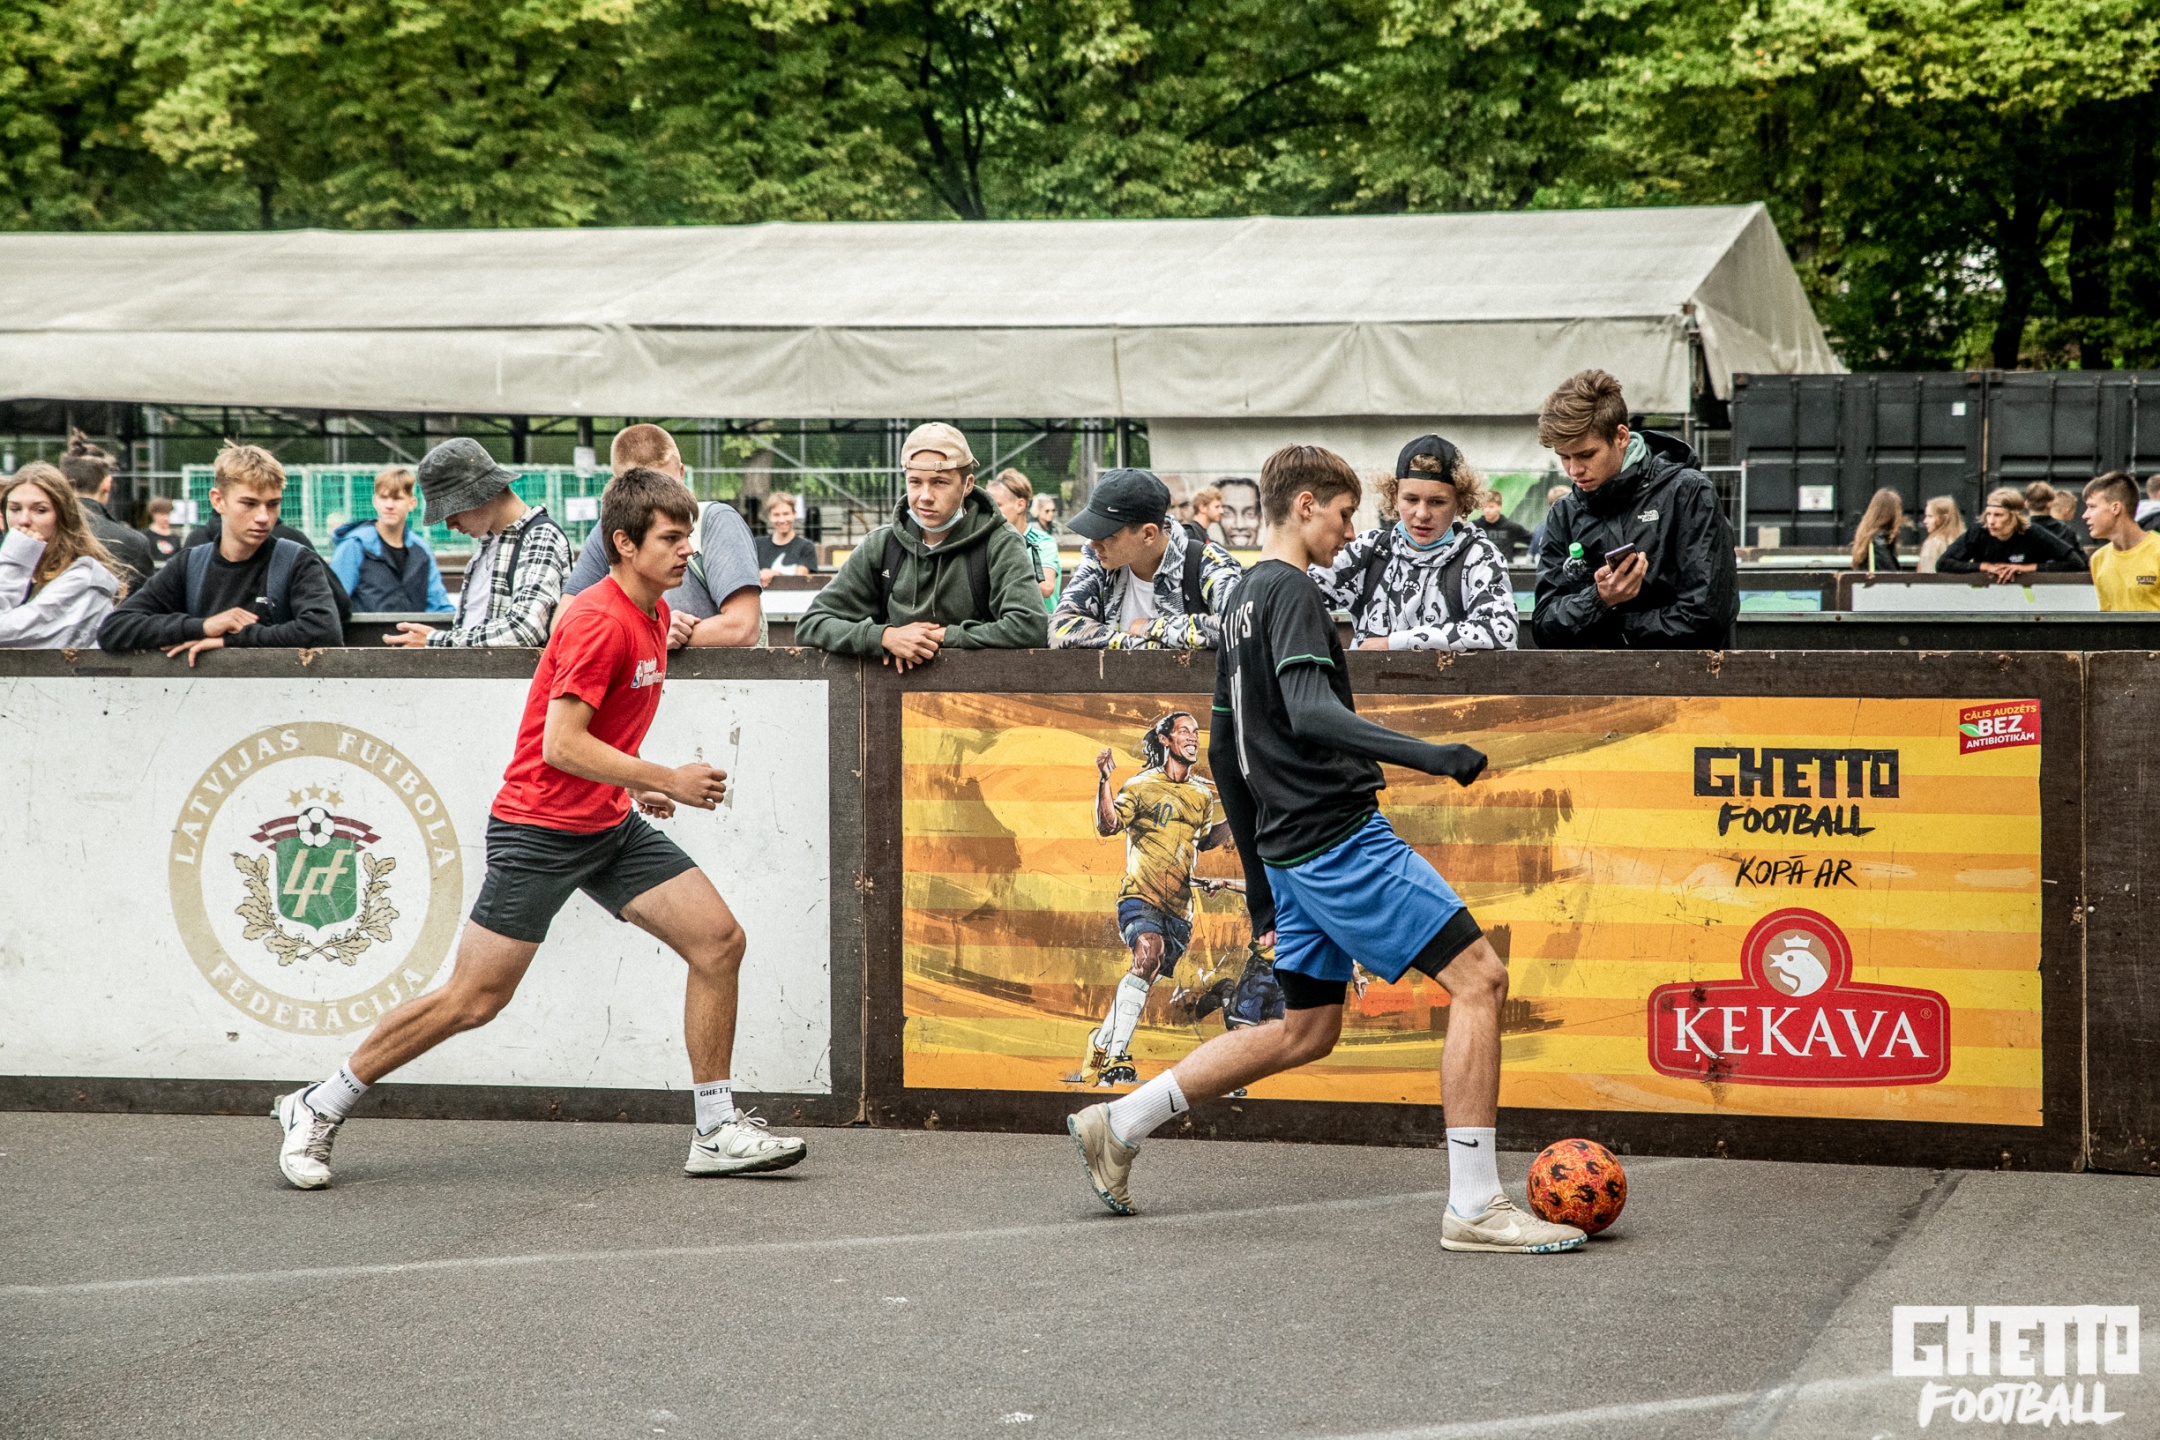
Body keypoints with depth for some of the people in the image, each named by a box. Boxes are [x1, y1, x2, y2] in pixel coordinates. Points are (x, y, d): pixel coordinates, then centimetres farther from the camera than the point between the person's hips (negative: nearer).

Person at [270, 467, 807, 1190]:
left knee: (720, 941, -4)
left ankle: (717, 1130, 4)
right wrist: (665, 780, -22)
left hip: (611, 825, 9)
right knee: (473, 1000, -6)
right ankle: (317, 1109, 9)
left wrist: (632, 782, 11)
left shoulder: (654, 613, 9)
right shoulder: (598, 621, -20)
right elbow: (560, 744, -26)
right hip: (538, 828, -9)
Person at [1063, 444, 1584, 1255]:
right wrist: (1426, 754, -33)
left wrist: (1258, 865, 29)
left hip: (1294, 846, 10)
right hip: (1342, 837, -10)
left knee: (1305, 1031, 18)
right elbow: (1310, 714, -26)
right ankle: (1473, 1204, -11)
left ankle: (1118, 1125, 21)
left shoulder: (1244, 602, 19)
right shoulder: (1291, 592, -10)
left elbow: (1222, 750, 24)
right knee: (1478, 977, -9)